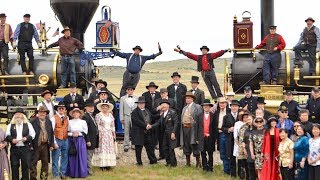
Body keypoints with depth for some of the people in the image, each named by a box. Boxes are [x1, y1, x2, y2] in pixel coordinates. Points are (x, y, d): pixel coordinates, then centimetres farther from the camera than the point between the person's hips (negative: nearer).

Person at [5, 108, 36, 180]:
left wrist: (27, 138, -13)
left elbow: (32, 134, 4)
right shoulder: (10, 125, 8)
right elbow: (7, 135, 6)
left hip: (25, 148, -1)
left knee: (25, 166, 2)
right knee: (14, 166, 3)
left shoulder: (28, 125, 7)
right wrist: (11, 139, -13)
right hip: (14, 149, 1)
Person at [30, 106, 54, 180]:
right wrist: (30, 145, -11)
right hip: (36, 145, -4)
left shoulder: (49, 122, 10)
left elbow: (51, 133, 12)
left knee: (45, 163, 11)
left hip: (46, 145, 4)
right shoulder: (33, 122, -4)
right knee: (33, 163, 0)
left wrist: (51, 145, 7)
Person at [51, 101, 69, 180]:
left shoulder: (67, 118, 9)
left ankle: (63, 173, 22)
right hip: (57, 140, -5)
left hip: (65, 140, 5)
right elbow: (51, 131, -9)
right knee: (55, 159, -2)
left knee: (64, 158, 11)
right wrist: (54, 143, -13)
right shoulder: (54, 118, -7)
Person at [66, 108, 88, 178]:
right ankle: (72, 173, 7)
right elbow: (67, 132, 5)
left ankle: (81, 173, 5)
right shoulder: (70, 122, 6)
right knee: (72, 157, 0)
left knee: (81, 157, -2)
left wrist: (78, 133, -12)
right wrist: (72, 134, -12)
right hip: (71, 141, 1)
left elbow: (85, 132, 2)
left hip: (80, 141, 0)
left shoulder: (83, 122, 4)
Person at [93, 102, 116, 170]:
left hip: (109, 134, 5)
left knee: (110, 148, 2)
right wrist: (98, 134, -12)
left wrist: (114, 134, 12)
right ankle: (102, 165, -6)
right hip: (102, 134, -5)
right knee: (102, 148, -7)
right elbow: (97, 126, -6)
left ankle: (108, 164, 6)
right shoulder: (98, 115, -2)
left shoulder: (110, 115, 14)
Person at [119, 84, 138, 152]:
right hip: (126, 116, 0)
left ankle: (134, 145, 11)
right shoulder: (123, 98, 7)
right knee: (126, 132, 1)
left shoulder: (137, 98, 8)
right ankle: (126, 146, 6)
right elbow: (121, 109, 6)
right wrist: (121, 118, -1)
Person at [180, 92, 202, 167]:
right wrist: (182, 127, 11)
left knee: (194, 146, -5)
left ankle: (198, 163, 4)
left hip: (192, 129, -6)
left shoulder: (197, 107, -2)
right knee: (186, 146, 10)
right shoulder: (184, 108, 20)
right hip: (184, 128, 6)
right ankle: (188, 162, 19)